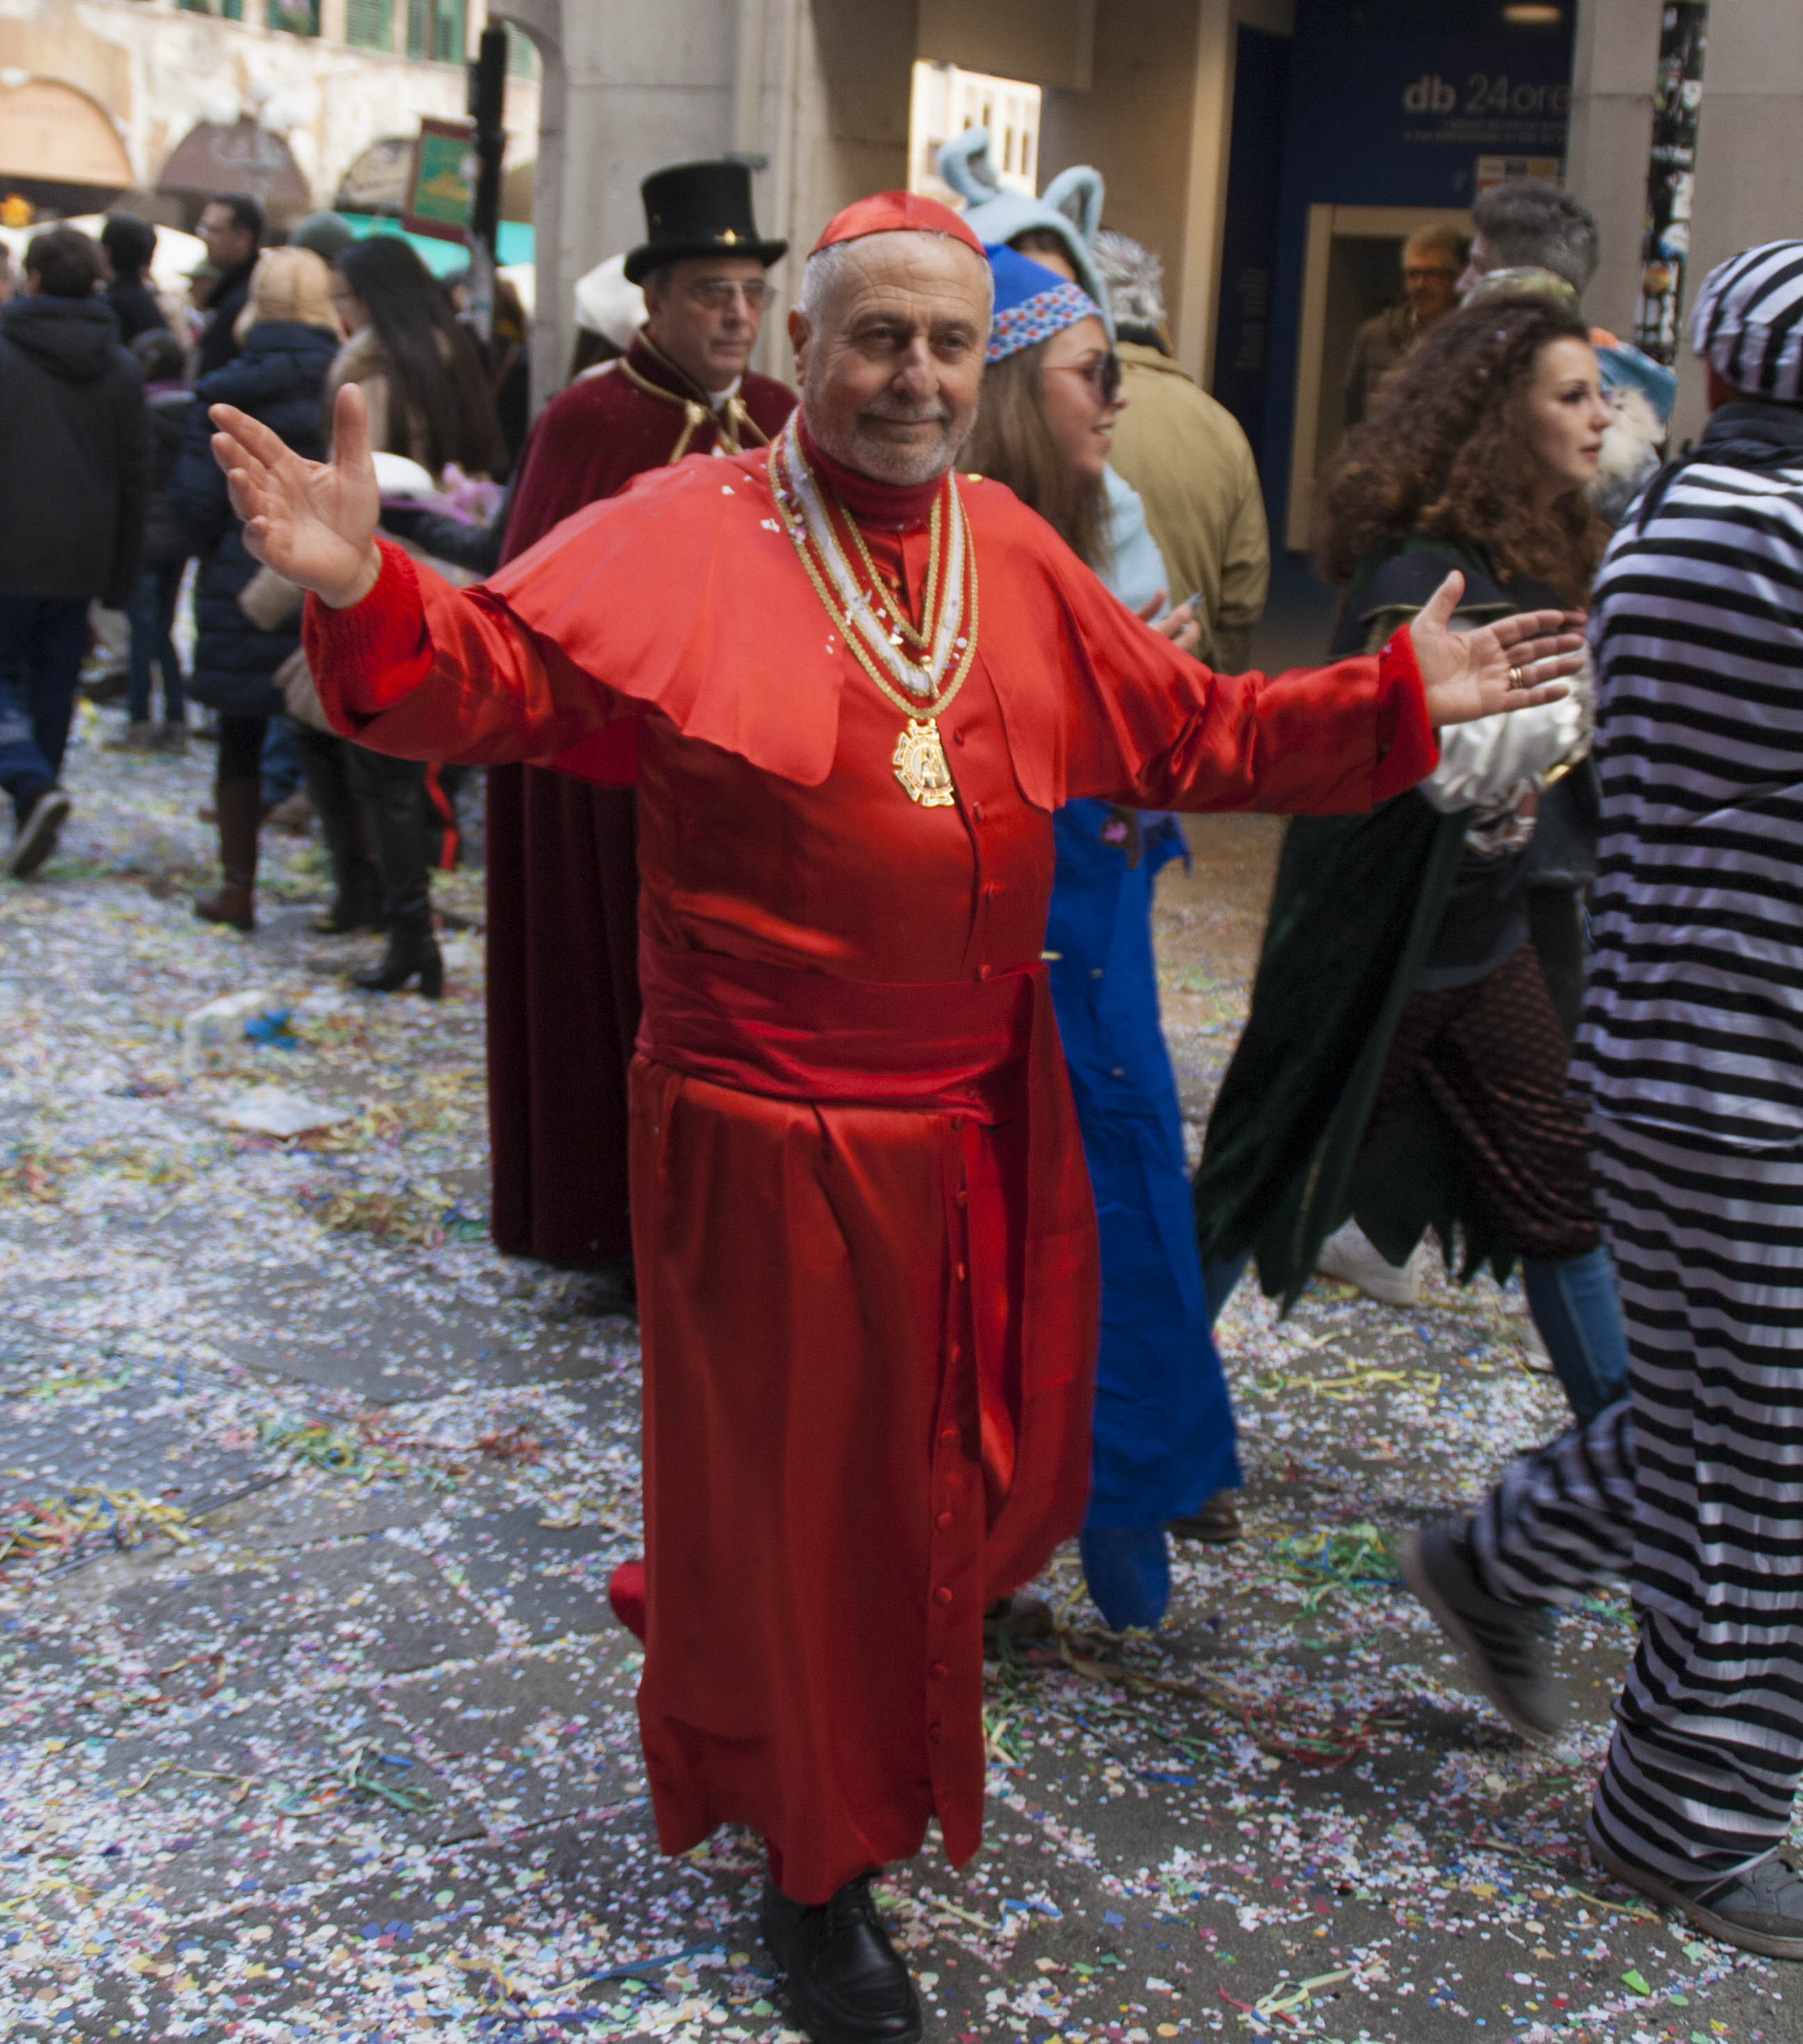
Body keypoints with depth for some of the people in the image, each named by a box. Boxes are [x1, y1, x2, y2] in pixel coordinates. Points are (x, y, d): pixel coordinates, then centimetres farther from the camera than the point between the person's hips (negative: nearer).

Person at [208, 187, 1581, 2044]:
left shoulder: (1012, 553, 6)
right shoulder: (687, 540, -11)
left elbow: (1193, 734, 13)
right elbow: (499, 671, -22)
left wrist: (1396, 701, 7)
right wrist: (365, 596, -42)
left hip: (985, 1120, 6)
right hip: (777, 1130, -6)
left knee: (965, 1454, 20)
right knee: (803, 1486, 7)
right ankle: (817, 1870, 28)